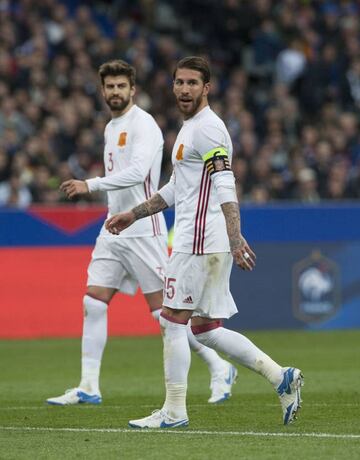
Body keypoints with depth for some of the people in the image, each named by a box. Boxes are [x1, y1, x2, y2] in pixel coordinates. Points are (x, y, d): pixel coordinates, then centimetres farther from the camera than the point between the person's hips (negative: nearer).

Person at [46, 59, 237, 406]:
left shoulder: (143, 124, -12)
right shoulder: (111, 128, 16)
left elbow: (136, 172, -27)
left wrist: (90, 185, -29)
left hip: (142, 231, -8)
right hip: (113, 231, 8)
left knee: (164, 309, -6)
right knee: (93, 303, -1)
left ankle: (219, 368, 7)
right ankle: (88, 387, 2)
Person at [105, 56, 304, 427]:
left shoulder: (207, 127, -11)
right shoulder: (190, 128, 20)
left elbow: (225, 187, -20)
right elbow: (176, 189, 30)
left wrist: (235, 238, -28)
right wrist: (132, 215, 31)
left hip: (199, 241, -10)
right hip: (197, 241, 10)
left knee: (172, 323, -4)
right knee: (205, 329, 10)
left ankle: (174, 411, 2)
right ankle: (280, 377, 8)